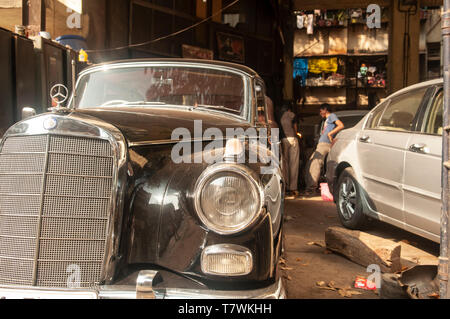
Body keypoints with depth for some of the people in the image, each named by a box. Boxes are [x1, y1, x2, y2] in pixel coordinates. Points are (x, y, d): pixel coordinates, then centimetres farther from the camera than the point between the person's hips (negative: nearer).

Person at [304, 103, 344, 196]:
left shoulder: (332, 116, 2)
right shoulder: (326, 120, 30)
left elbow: (341, 125, -14)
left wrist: (330, 133, -15)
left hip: (325, 144, -10)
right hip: (321, 144, 10)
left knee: (315, 165, -17)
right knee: (310, 165, 7)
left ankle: (312, 188, -18)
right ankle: (310, 186, 9)